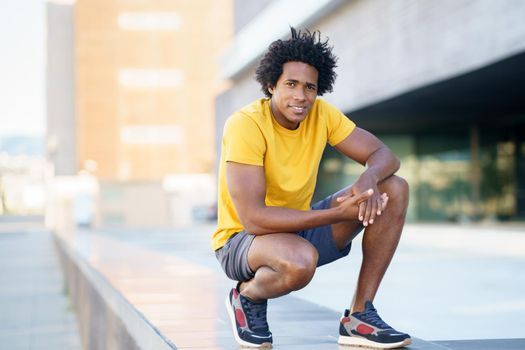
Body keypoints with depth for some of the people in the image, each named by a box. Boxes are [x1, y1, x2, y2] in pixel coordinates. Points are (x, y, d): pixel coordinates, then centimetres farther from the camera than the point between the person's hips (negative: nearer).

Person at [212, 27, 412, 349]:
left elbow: (385, 155, -3)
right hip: (241, 240, -7)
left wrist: (369, 178, -29)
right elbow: (253, 219, -30)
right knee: (300, 260, -42)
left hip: (300, 228, 7)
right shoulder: (245, 125, -24)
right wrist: (338, 214, -32)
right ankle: (247, 296, -4)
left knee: (395, 189, -9)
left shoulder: (322, 113, -6)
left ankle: (359, 316, -7)